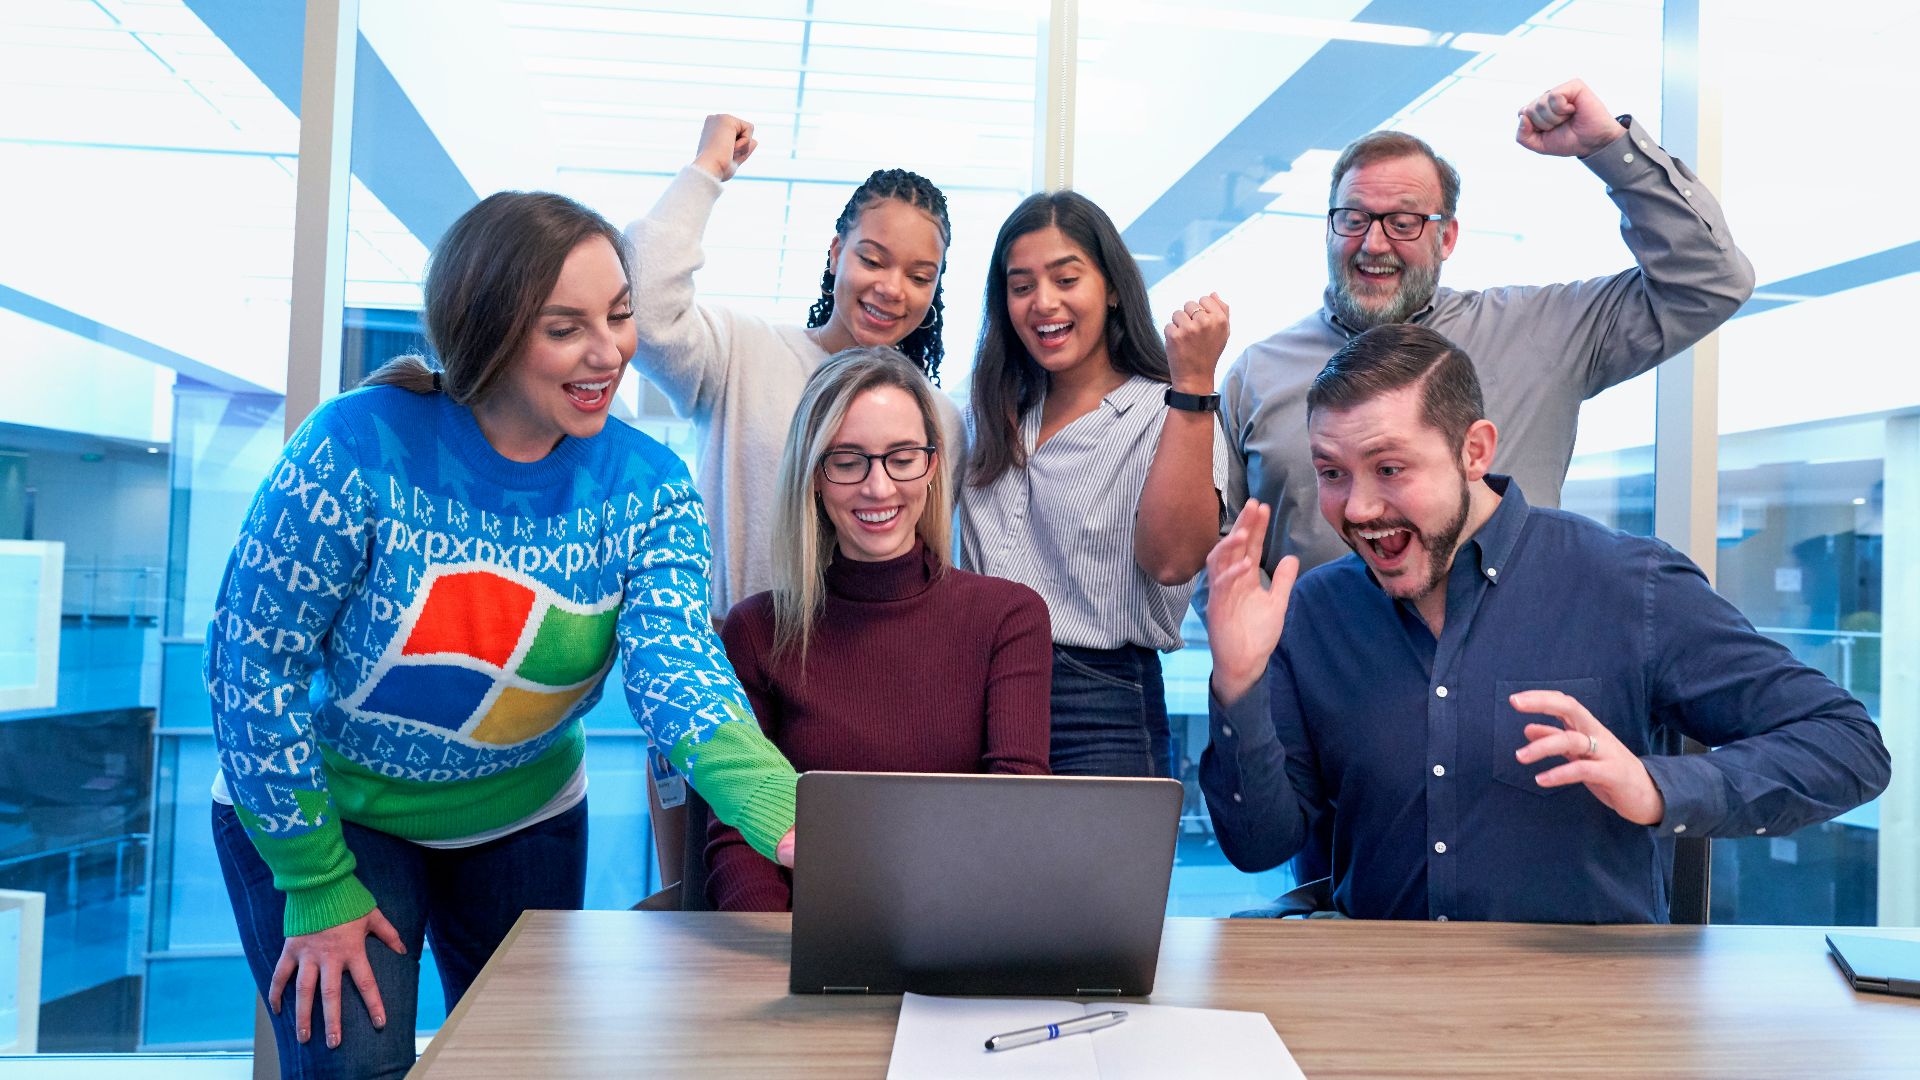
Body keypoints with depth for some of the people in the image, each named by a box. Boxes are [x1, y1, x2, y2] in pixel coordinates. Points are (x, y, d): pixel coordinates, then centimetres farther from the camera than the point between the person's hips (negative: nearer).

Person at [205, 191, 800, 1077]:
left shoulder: (646, 488, -15)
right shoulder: (359, 447, -25)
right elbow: (250, 660, -18)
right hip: (326, 810, -3)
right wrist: (319, 887, -16)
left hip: (523, 821, 4)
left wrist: (786, 815, -49)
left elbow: (678, 673, -29)